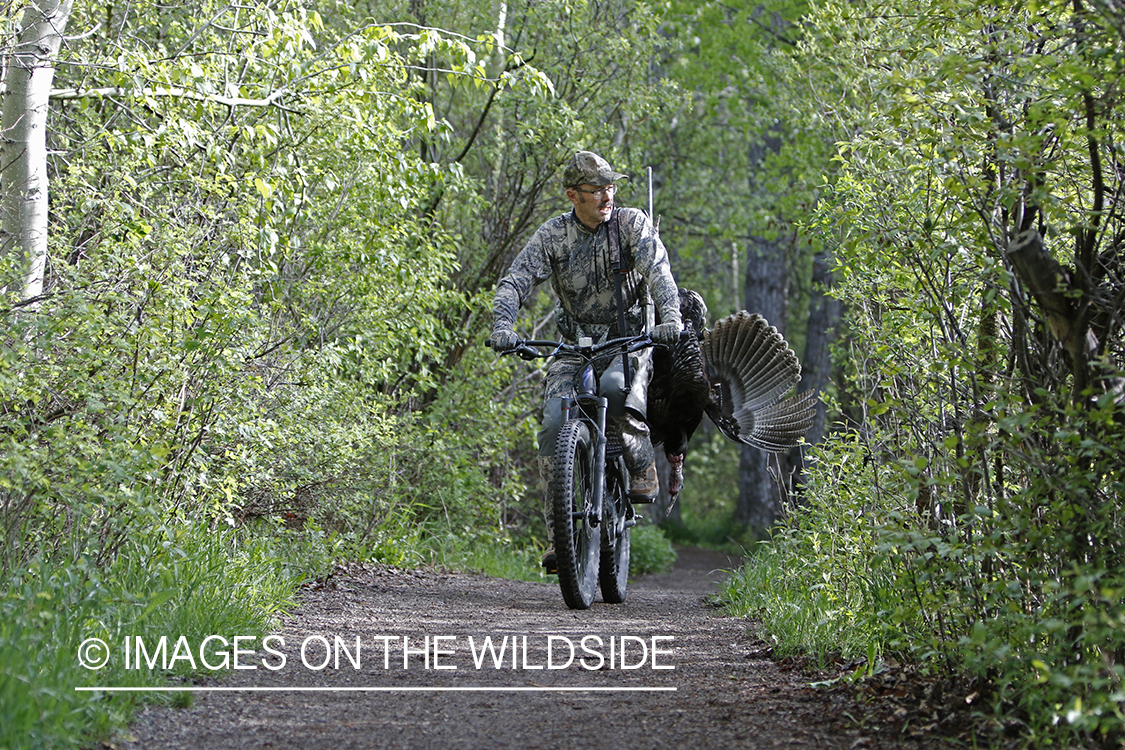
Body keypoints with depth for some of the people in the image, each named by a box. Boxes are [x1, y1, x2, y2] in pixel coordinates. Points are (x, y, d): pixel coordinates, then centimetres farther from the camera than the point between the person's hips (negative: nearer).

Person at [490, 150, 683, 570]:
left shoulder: (632, 225, -6)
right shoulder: (552, 236, -2)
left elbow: (659, 272, -20)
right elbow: (515, 282, -9)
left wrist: (671, 316, -39)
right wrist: (502, 326, -29)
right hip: (575, 345, 2)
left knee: (615, 386, -36)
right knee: (554, 425, -19)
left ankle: (642, 467, -12)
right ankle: (557, 530, -11)